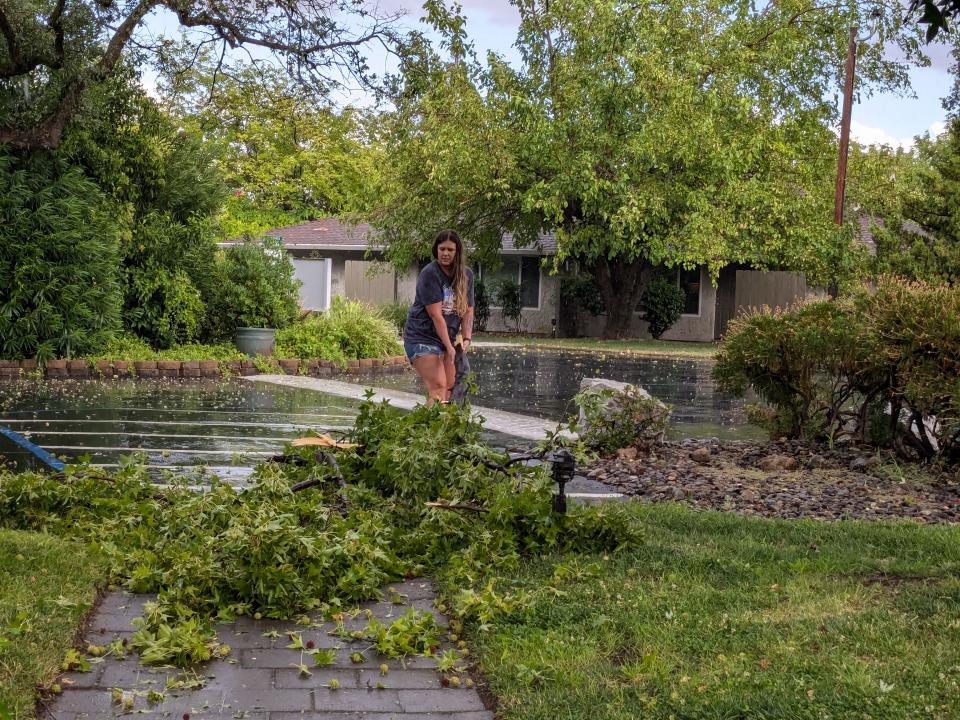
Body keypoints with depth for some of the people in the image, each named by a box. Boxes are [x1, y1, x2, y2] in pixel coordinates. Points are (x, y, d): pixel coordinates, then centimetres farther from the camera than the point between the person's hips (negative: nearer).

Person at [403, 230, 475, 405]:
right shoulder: (429, 274, -15)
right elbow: (435, 315, -18)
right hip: (423, 338, -7)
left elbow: (468, 311, 5)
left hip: (448, 339, 7)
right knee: (438, 387, -18)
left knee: (451, 387, 5)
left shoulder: (466, 275, 5)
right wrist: (449, 347, -20)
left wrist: (466, 338, -10)